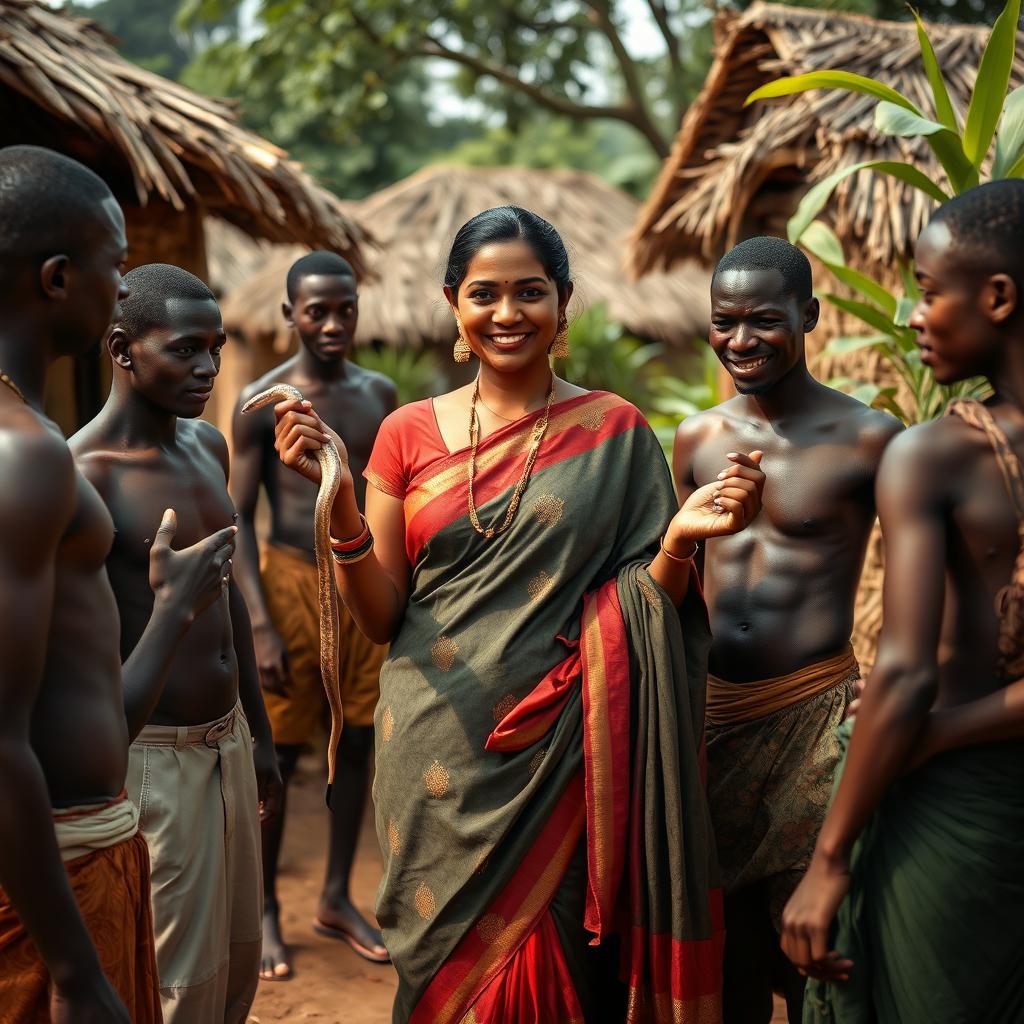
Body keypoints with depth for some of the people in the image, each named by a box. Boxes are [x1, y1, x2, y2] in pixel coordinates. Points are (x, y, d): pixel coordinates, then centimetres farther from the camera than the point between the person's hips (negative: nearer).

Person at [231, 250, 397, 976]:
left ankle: (338, 898, 24)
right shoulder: (262, 403, -8)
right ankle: (265, 910, 16)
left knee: (356, 744, 9)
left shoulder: (379, 394, 5)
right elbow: (240, 518, -9)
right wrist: (260, 624, -16)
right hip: (293, 581, -4)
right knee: (278, 752, 3)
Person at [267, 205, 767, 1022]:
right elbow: (380, 618, 1)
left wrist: (679, 541, -17)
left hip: (565, 762, -1)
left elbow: (645, 610, 1)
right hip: (440, 761, 1)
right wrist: (339, 500, -12)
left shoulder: (615, 432, 0)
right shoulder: (410, 433, 3)